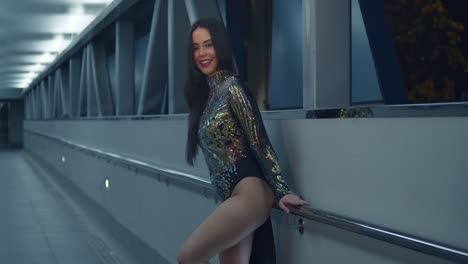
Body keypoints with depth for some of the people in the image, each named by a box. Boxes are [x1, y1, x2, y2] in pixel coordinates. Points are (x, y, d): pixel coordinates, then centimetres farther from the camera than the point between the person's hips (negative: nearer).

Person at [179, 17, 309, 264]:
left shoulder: (232, 87, -9)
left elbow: (259, 141, -13)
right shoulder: (205, 92, 17)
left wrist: (281, 191, -14)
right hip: (231, 197, 8)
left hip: (248, 194, -8)